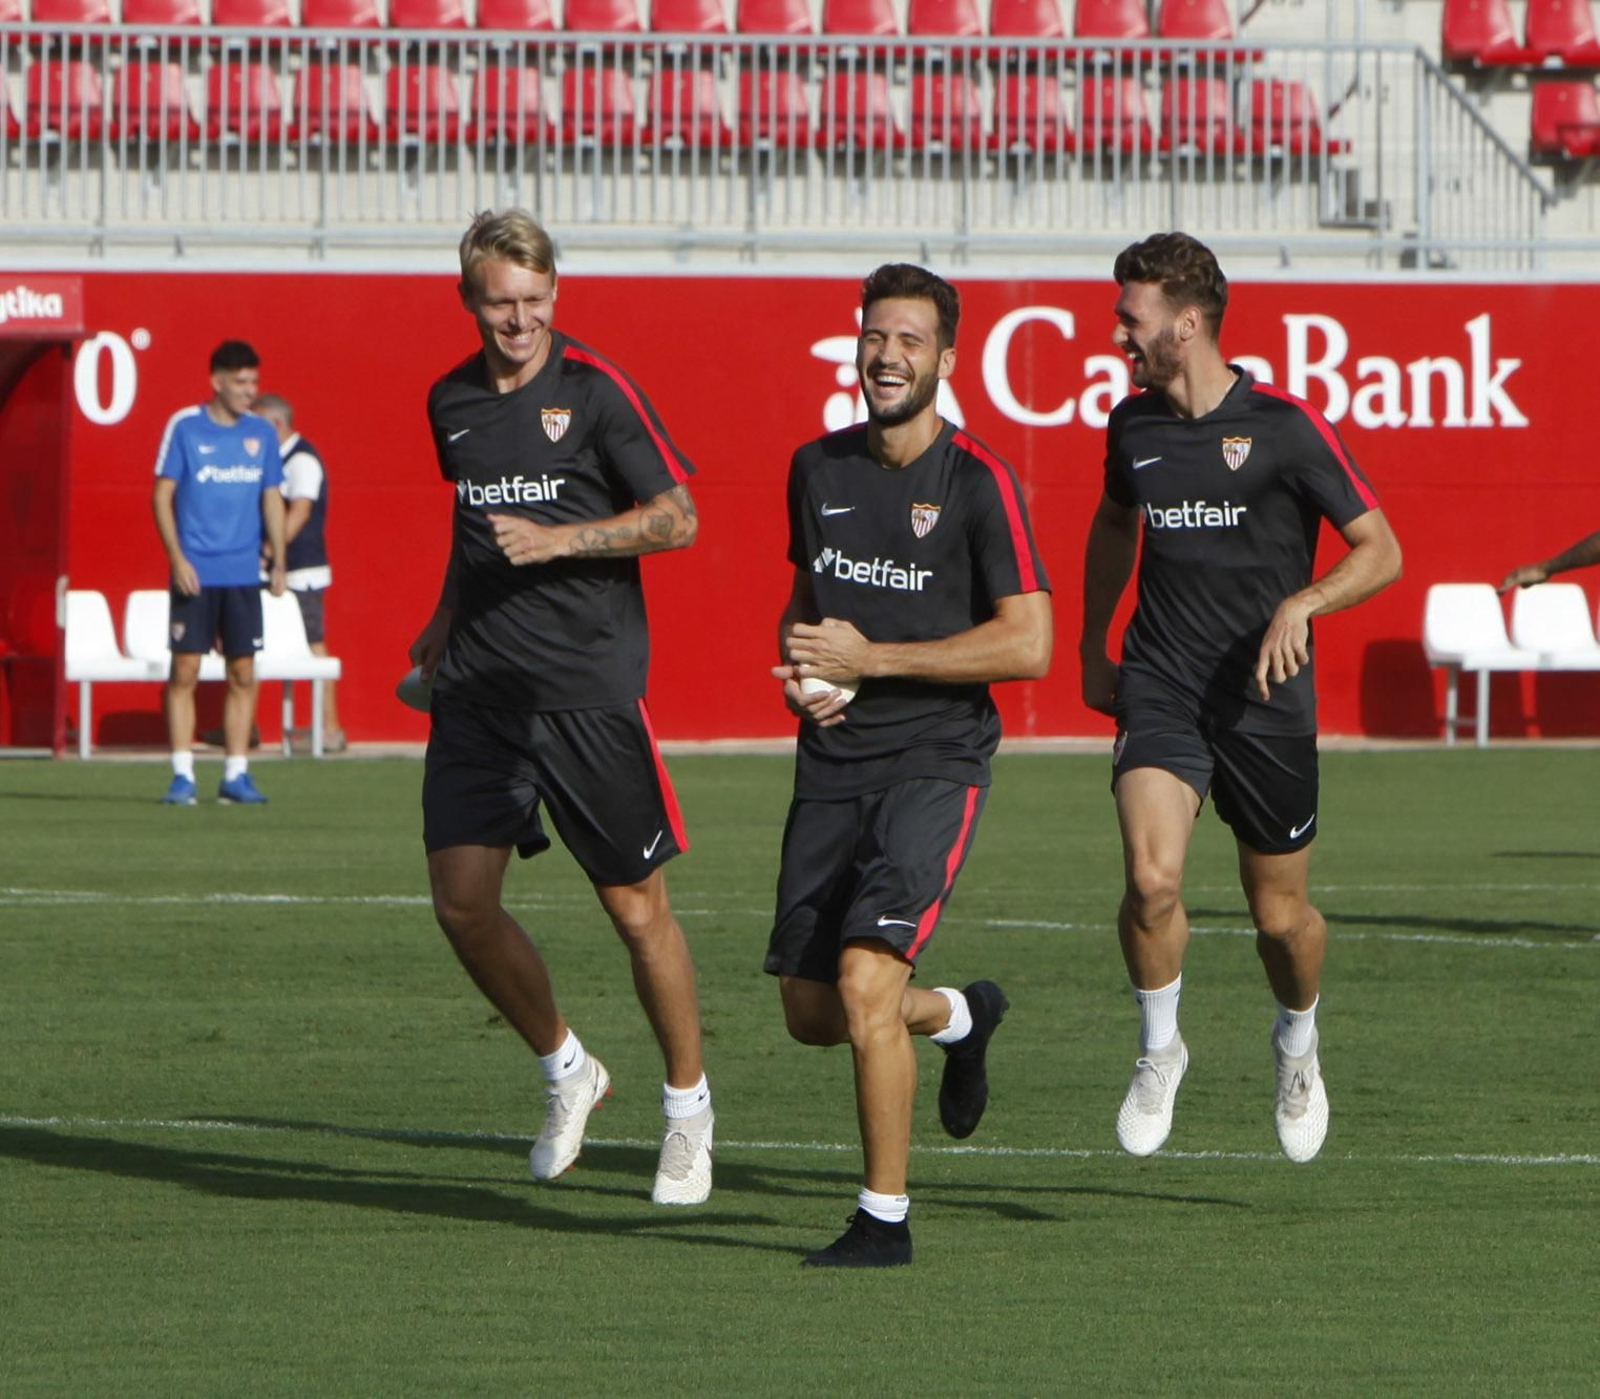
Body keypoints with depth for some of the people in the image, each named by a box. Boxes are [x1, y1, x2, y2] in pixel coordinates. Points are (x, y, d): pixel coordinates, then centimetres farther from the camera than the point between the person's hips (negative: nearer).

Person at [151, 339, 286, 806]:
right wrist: (177, 557, -11)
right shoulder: (184, 427, -3)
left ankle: (236, 775, 9)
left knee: (243, 674, 3)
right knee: (185, 671, -4)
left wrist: (278, 561, 7)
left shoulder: (261, 433, 8)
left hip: (244, 574, 3)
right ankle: (182, 776, 0)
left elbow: (271, 499, 14)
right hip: (195, 572, -3)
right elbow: (162, 494, -2)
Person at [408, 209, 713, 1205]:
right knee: (462, 900, -6)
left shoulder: (595, 389, -6)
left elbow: (678, 519, -7)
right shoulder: (452, 402, 11)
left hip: (591, 689, -5)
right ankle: (565, 1069, 17)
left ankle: (689, 1105, 18)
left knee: (637, 907, 0)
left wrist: (559, 540, -17)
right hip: (479, 692, 5)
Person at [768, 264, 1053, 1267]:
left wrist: (870, 660, -15)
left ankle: (885, 1217, -7)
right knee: (810, 1013, 8)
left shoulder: (978, 481, -10)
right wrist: (803, 672, 1)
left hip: (935, 761, -6)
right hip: (832, 767, 6)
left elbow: (1029, 645, -14)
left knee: (865, 978, -21)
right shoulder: (818, 468, 9)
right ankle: (962, 1017, 39)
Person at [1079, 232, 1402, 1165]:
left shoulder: (1284, 427, -9)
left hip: (1267, 701, -2)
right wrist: (1094, 651, 25)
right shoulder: (1132, 425, 5)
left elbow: (1381, 552, -6)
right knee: (1152, 879, -21)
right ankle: (1160, 1049, 2)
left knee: (1281, 914, 7)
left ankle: (1298, 1044, 38)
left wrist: (1302, 604, -23)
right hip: (1160, 692, 2)